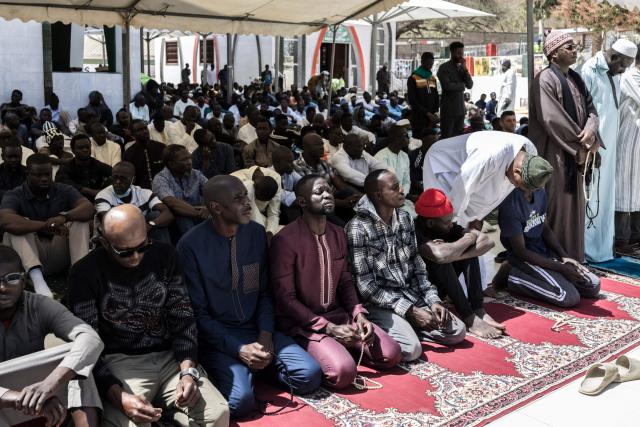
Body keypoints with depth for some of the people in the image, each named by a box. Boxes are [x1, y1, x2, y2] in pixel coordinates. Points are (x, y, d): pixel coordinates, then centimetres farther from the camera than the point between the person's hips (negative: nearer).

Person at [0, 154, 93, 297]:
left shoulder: (64, 190, 1)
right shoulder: (14, 195, -5)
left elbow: (89, 208, -16)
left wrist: (64, 216, -37)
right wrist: (45, 226, -40)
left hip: (61, 255, 1)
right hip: (31, 255, -1)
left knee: (80, 219, -18)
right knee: (16, 226, -26)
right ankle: (37, 278, -46)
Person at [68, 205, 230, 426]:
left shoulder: (164, 256, 3)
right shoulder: (85, 272, -7)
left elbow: (183, 318, 4)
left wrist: (188, 371, -13)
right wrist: (118, 396, -25)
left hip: (170, 358, 4)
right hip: (120, 364, -3)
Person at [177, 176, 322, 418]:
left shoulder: (257, 233, 1)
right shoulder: (191, 245, -14)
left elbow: (264, 291, 8)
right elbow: (198, 313, -11)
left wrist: (266, 334, -8)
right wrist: (239, 349, -19)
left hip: (256, 329, 5)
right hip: (216, 337, -5)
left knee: (310, 375, -12)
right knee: (241, 399, -28)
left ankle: (256, 368, 11)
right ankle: (223, 372, 4)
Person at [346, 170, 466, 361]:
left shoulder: (405, 218, 5)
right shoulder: (358, 228, -17)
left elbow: (417, 264, 11)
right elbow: (366, 286, -18)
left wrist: (432, 300, -4)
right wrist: (410, 311, -19)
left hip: (412, 296, 7)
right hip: (379, 304, -7)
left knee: (457, 331, -4)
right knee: (411, 348, -27)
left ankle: (408, 327, 10)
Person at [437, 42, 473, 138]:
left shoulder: (462, 68, 15)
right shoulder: (444, 68, -5)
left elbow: (470, 85, 7)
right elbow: (447, 86, -18)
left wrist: (465, 69, -3)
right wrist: (461, 85, -3)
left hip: (460, 108, 6)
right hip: (448, 108, -6)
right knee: (447, 137, -4)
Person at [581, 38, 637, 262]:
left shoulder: (614, 76, 12)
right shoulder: (589, 72, -12)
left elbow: (614, 110, 15)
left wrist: (612, 144, 10)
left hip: (608, 146, 8)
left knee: (605, 195, 13)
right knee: (591, 196, -2)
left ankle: (602, 246, 23)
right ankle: (588, 248, 8)